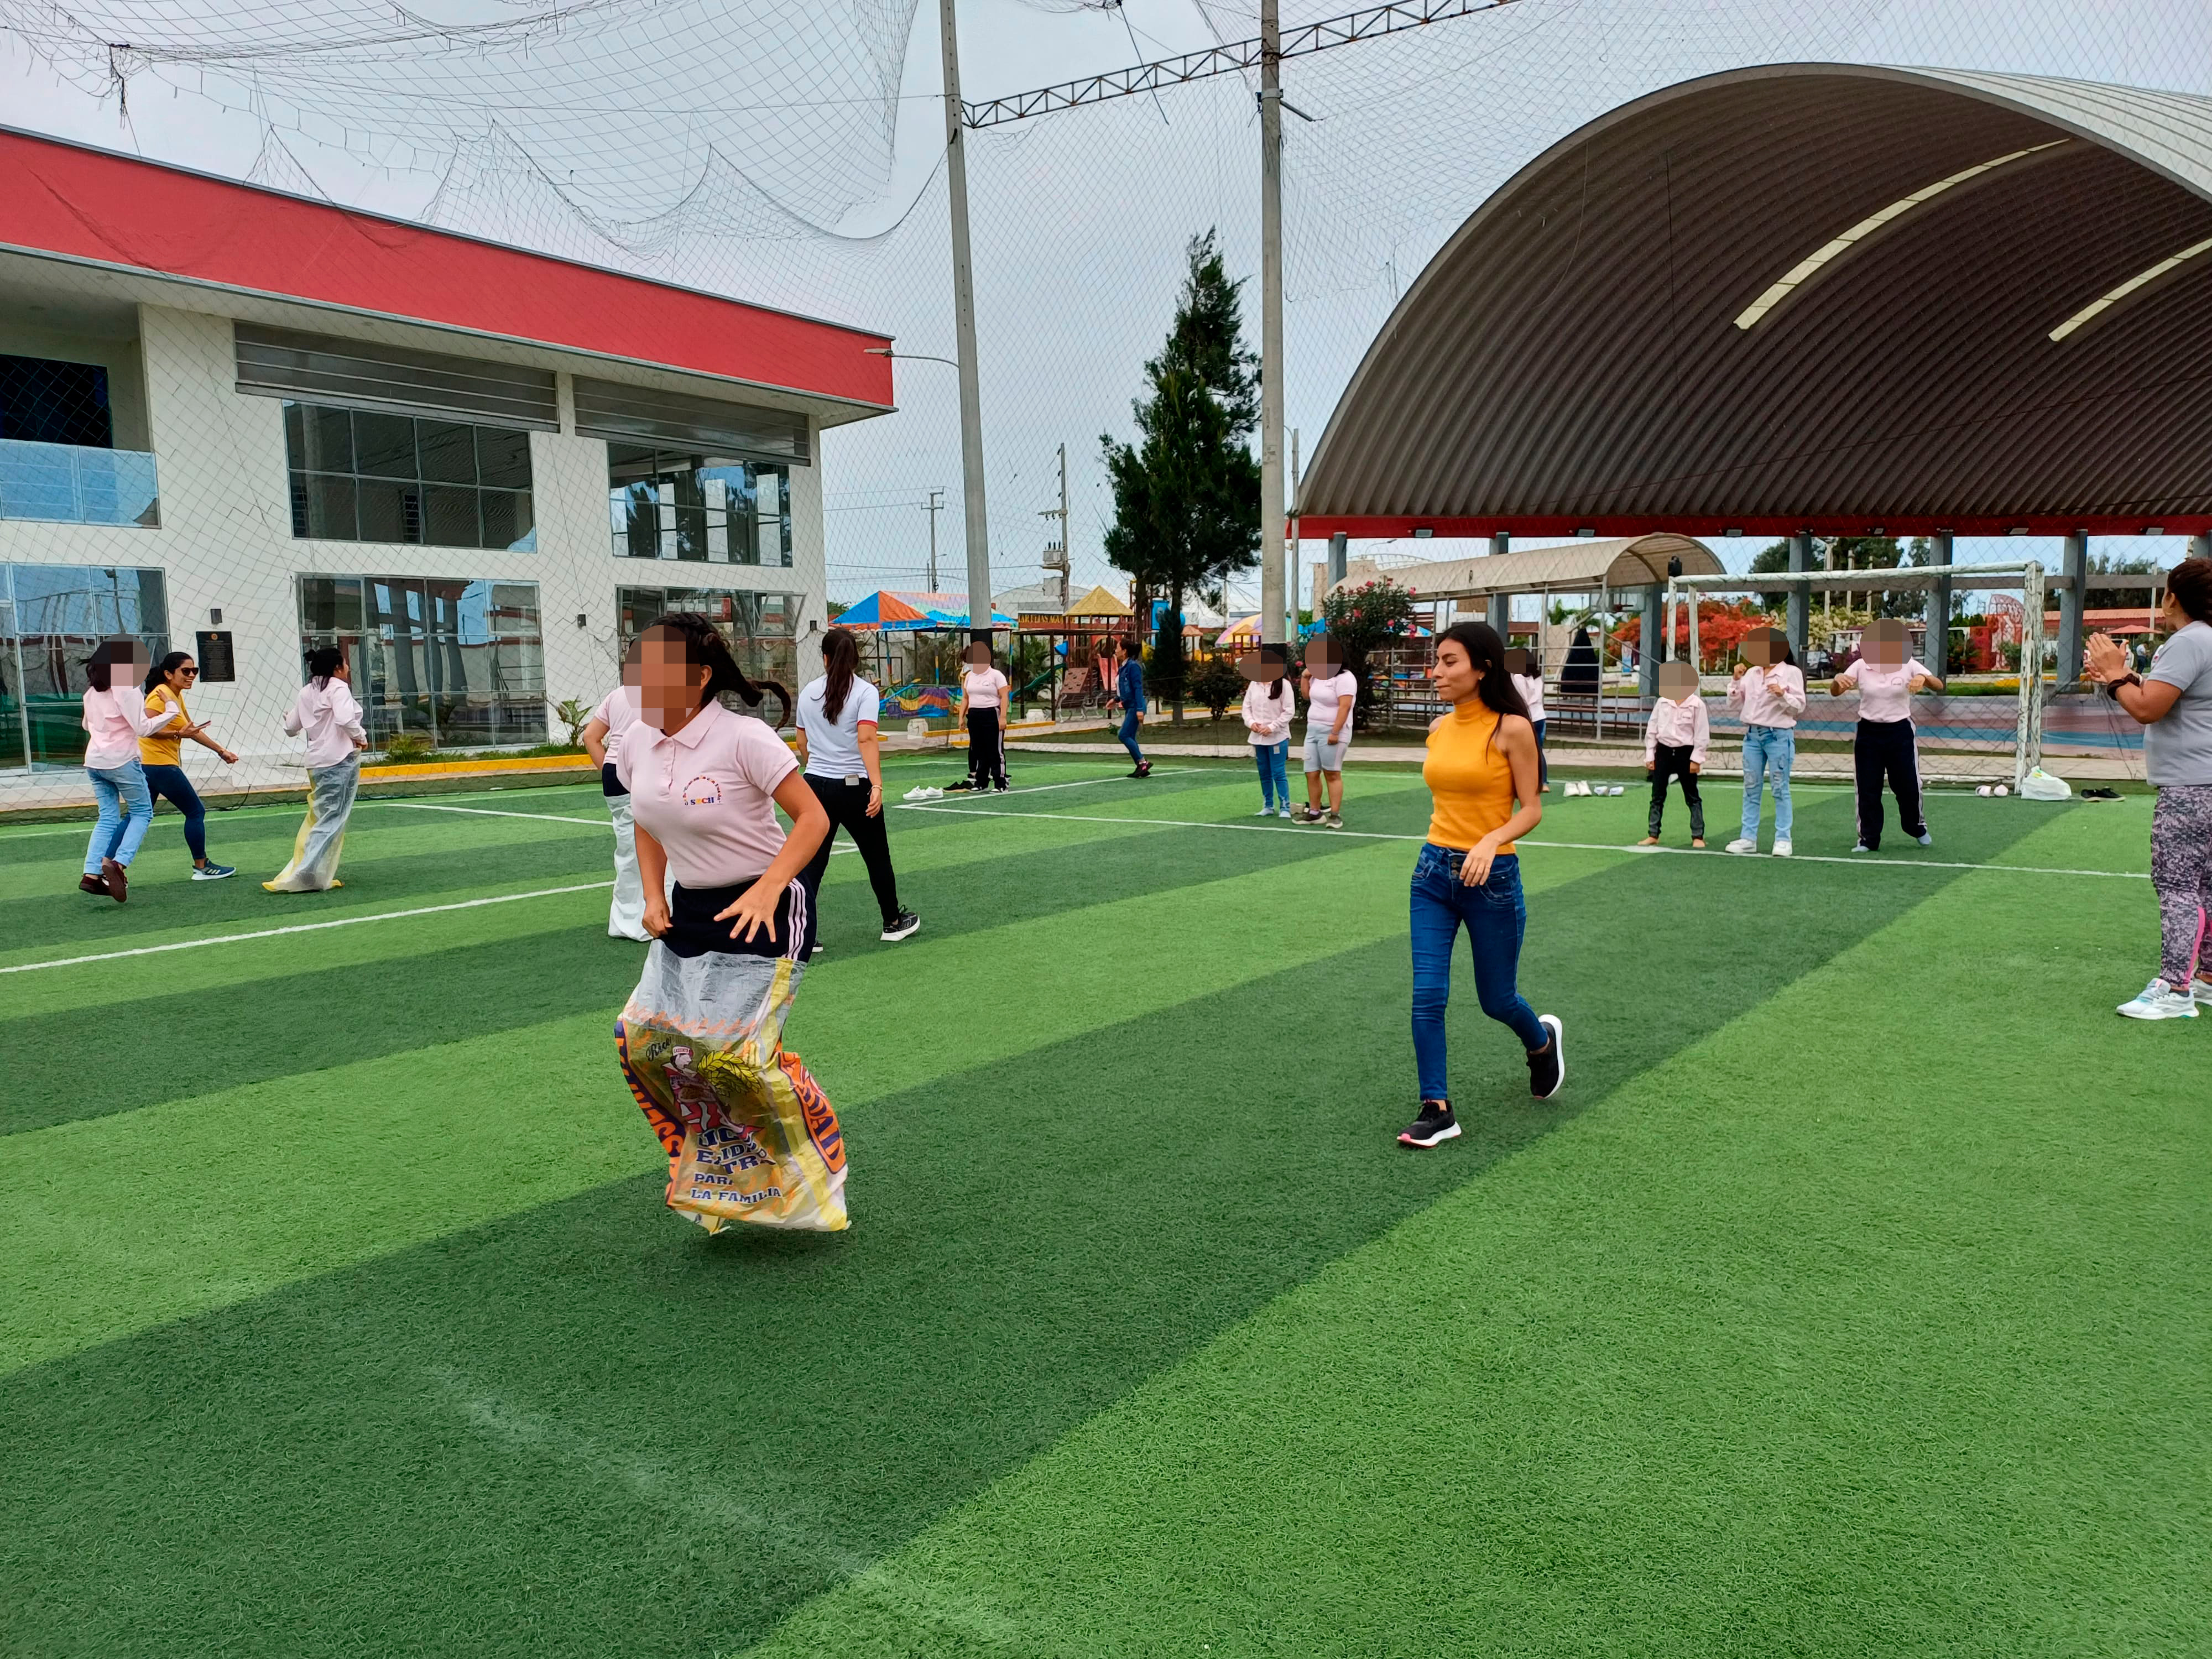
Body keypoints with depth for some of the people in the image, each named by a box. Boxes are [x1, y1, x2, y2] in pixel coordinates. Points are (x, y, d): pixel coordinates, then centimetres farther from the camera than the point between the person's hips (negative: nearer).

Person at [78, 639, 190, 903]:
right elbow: (142, 728, -15)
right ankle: (118, 863, -13)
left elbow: (87, 725, 22)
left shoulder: (92, 690, 11)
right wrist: (171, 712, -11)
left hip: (94, 761, 7)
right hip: (122, 760, -7)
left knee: (108, 817, 10)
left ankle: (92, 874, 0)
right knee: (142, 812, 5)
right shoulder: (127, 688, -13)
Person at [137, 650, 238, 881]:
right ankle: (201, 868, 8)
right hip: (159, 765, -9)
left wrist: (221, 751, 24)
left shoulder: (177, 696, 15)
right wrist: (178, 734, -28)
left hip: (145, 765, 9)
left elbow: (192, 730, 23)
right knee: (196, 812, 1)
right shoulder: (162, 695, -14)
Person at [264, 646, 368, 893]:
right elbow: (345, 719, -24)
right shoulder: (338, 688, -9)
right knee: (332, 821, -5)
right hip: (341, 761, -8)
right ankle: (306, 876, -9)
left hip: (318, 762, 8)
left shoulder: (306, 692, 13)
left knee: (318, 819, 15)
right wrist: (360, 737, -7)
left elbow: (292, 728, 19)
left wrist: (289, 720, 41)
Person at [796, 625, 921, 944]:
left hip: (816, 785, 3)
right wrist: (877, 786, -25)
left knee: (811, 863, 5)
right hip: (854, 787, -3)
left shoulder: (808, 692, 5)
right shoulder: (865, 692, -8)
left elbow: (802, 742, 13)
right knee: (877, 858, 14)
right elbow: (866, 741, -20)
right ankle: (893, 922, 29)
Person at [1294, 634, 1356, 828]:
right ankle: (1314, 812, 13)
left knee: (1332, 774, -5)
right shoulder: (1318, 676, 13)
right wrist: (1305, 676, 11)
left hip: (1331, 732, -8)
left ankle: (1335, 815, -2)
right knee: (1312, 774, 6)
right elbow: (1307, 695, 27)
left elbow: (1344, 707, -21)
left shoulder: (1344, 678, -13)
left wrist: (1335, 732, -26)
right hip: (1313, 730, 8)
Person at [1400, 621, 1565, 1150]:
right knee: (1427, 996, -4)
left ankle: (1543, 1040, 45)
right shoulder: (1439, 728, 5)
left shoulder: (1511, 729, -11)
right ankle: (1437, 1111, 6)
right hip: (1434, 872, 5)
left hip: (1491, 877, -5)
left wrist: (1491, 841, -26)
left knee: (1496, 1000, 11)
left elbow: (1531, 809, -10)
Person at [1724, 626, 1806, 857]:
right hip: (1753, 735, 5)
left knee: (1780, 788, -2)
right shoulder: (1751, 674, 10)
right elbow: (1734, 707, 10)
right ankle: (1748, 838, 11)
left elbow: (1799, 707, -6)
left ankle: (1783, 840, 2)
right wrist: (1736, 680, 0)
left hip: (1779, 736, -5)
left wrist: (1783, 695, -23)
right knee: (1751, 788, 7)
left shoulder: (1791, 672, -2)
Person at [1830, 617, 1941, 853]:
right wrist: (1838, 680, -35)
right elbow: (1835, 692, -10)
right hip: (1868, 733, 0)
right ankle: (1868, 840, 9)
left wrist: (1924, 678, -39)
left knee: (1908, 786, 5)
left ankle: (1917, 827, 31)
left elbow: (1939, 686, -15)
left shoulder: (1909, 665, -5)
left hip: (1900, 732, 0)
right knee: (1867, 789, 1)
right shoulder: (1860, 666, -4)